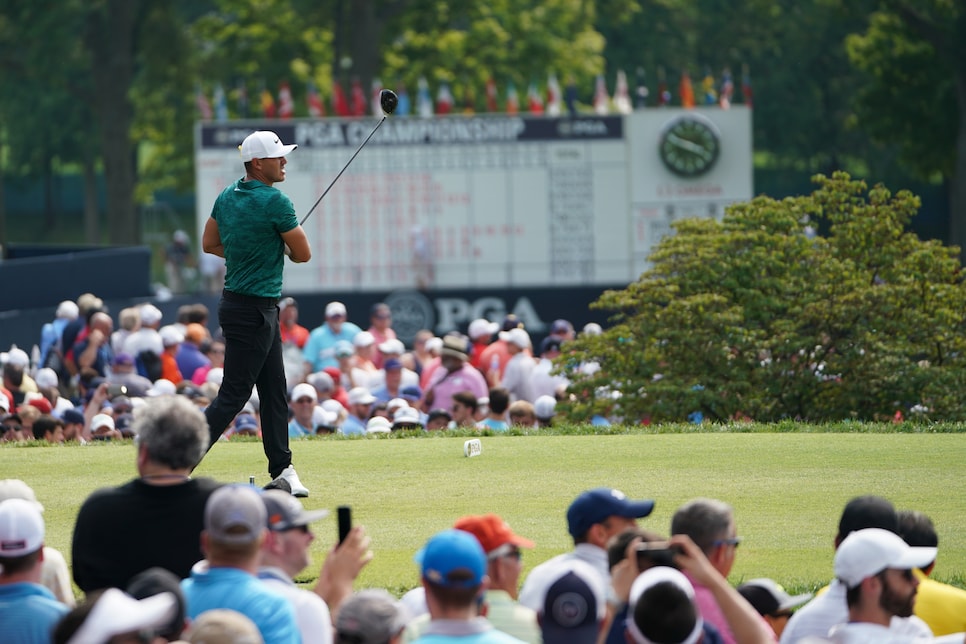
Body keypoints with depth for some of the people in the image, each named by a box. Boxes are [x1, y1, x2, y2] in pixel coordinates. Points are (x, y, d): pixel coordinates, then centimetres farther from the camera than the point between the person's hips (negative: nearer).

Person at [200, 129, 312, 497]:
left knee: (274, 391, 14)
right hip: (253, 311, -9)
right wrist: (281, 250, 12)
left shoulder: (227, 197, 7)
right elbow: (303, 254, -9)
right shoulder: (275, 203, -18)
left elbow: (210, 244, 18)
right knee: (232, 397, -7)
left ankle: (282, 470, 19)